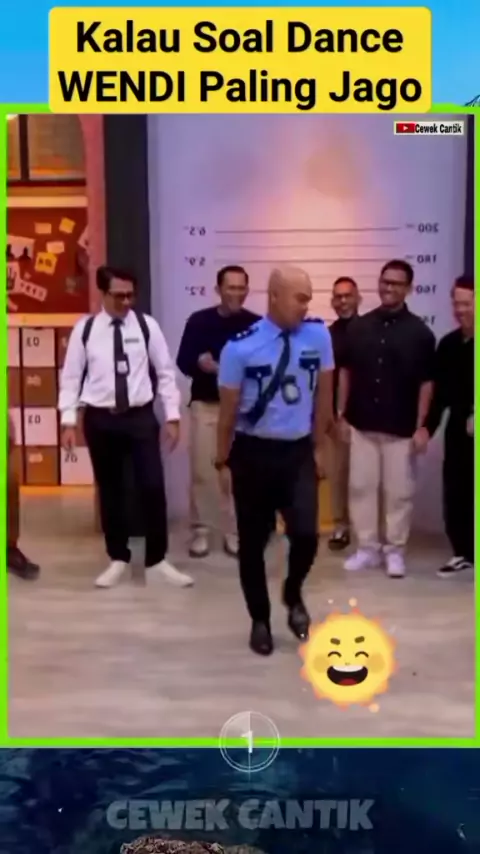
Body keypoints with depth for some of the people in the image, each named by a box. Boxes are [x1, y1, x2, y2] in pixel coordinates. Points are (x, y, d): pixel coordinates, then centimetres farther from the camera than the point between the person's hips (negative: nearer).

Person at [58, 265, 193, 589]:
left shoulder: (147, 326, -1)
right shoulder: (85, 329, -1)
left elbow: (165, 372, 3)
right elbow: (71, 377, 2)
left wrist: (173, 416, -1)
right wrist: (69, 421, -4)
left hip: (141, 417, 0)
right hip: (100, 419, 1)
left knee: (153, 487, -1)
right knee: (110, 490, 11)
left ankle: (157, 559, 17)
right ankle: (118, 559, 28)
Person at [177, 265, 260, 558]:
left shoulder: (256, 324, -1)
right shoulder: (199, 321, 0)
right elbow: (183, 362, -1)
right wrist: (203, 364, -21)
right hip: (205, 405, 0)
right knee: (202, 471, 3)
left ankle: (234, 531, 16)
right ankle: (201, 531, 15)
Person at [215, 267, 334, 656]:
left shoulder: (319, 335, -4)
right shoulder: (241, 347, -13)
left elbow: (323, 392, 6)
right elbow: (229, 408, -4)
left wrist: (319, 446, 9)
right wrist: (223, 462, 1)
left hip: (299, 452, 2)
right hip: (253, 453, -1)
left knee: (306, 534, -10)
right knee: (253, 541, 8)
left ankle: (293, 595, 23)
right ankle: (260, 620, 29)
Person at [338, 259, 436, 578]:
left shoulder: (420, 332, -3)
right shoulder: (359, 327, 4)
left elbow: (426, 383, -3)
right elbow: (346, 372, 10)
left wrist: (421, 426, -7)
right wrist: (342, 414, 5)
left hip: (401, 429, -2)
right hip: (362, 425, 3)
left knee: (400, 491, 4)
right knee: (361, 486, 7)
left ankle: (395, 550, 18)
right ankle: (368, 548, 19)